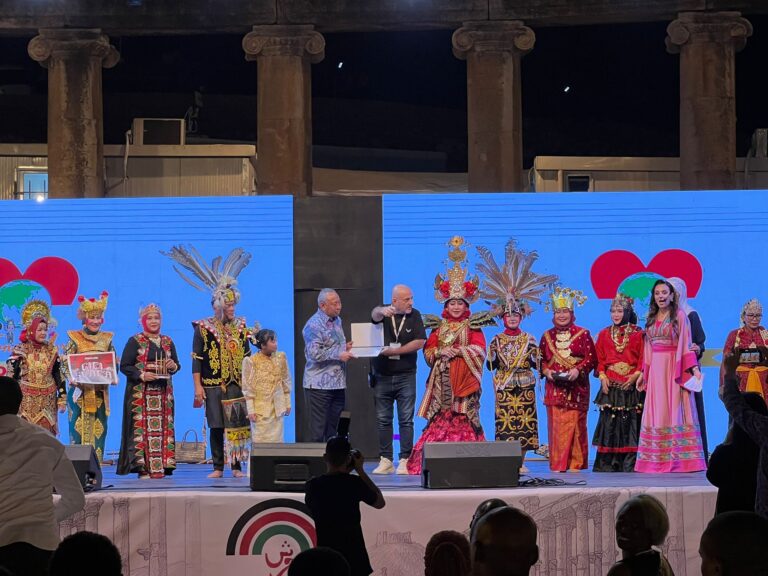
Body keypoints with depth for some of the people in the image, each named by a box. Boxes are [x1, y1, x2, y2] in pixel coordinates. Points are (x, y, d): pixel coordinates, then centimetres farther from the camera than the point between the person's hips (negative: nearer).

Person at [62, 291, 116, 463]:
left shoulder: (106, 339, 10)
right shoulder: (75, 338, 2)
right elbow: (65, 362, -1)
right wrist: (72, 378, -17)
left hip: (100, 392, 3)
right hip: (80, 391, -3)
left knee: (98, 429, 2)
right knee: (79, 428, -5)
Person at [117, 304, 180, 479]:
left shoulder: (168, 342, 14)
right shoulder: (135, 342, 1)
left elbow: (176, 365, 19)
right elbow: (124, 366, -4)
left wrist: (173, 366, -4)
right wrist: (142, 375, -18)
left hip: (163, 392, 4)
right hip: (140, 392, -4)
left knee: (163, 427, 1)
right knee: (142, 427, -9)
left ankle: (161, 466, 3)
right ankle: (143, 467, -9)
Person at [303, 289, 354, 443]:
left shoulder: (337, 320, 15)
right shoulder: (314, 325, -13)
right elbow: (315, 353, -21)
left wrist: (345, 347, 9)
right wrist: (339, 355, -18)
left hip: (337, 383, 8)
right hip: (319, 384, -8)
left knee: (333, 429, 11)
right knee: (318, 430, -4)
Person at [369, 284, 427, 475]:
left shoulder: (414, 315, 1)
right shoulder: (383, 313, 0)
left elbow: (420, 342, -7)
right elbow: (375, 314, -25)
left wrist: (395, 351, -14)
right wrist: (382, 311, -49)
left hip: (406, 376, -1)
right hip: (382, 376, 1)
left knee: (406, 420, -2)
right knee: (383, 420, 5)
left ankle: (404, 461, 2)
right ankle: (385, 461, 11)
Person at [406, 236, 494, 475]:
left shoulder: (473, 326, 6)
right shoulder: (439, 326, 14)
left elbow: (479, 350, -4)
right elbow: (428, 350, 8)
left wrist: (458, 350, -13)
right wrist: (440, 352, -10)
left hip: (465, 377, -2)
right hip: (442, 379, 2)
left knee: (463, 415, -8)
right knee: (441, 417, -3)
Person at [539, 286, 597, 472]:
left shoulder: (582, 334, 3)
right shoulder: (547, 336, 12)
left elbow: (592, 359, -1)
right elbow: (541, 360, 14)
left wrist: (578, 370, -16)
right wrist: (546, 371, -5)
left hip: (576, 386, -2)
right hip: (554, 387, 2)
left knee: (575, 423, -5)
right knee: (556, 424, -3)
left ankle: (576, 462, 1)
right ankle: (557, 464, 0)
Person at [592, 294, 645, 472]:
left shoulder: (638, 334, 5)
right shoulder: (604, 334, 13)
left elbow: (644, 358, 1)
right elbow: (599, 359, 12)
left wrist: (636, 375, -12)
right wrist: (602, 376, -3)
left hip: (631, 386, -2)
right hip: (610, 386, 2)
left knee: (630, 424, -5)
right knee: (609, 424, -2)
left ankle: (630, 464, -3)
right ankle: (607, 464, 0)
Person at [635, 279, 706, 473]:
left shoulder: (679, 316, 0)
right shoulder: (651, 319, 15)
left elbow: (686, 345, -5)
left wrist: (694, 368, -15)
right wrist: (643, 373, 16)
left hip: (674, 369, -5)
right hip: (655, 370, 5)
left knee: (675, 411, -7)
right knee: (656, 412, 2)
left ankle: (680, 458, -7)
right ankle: (656, 459, 2)